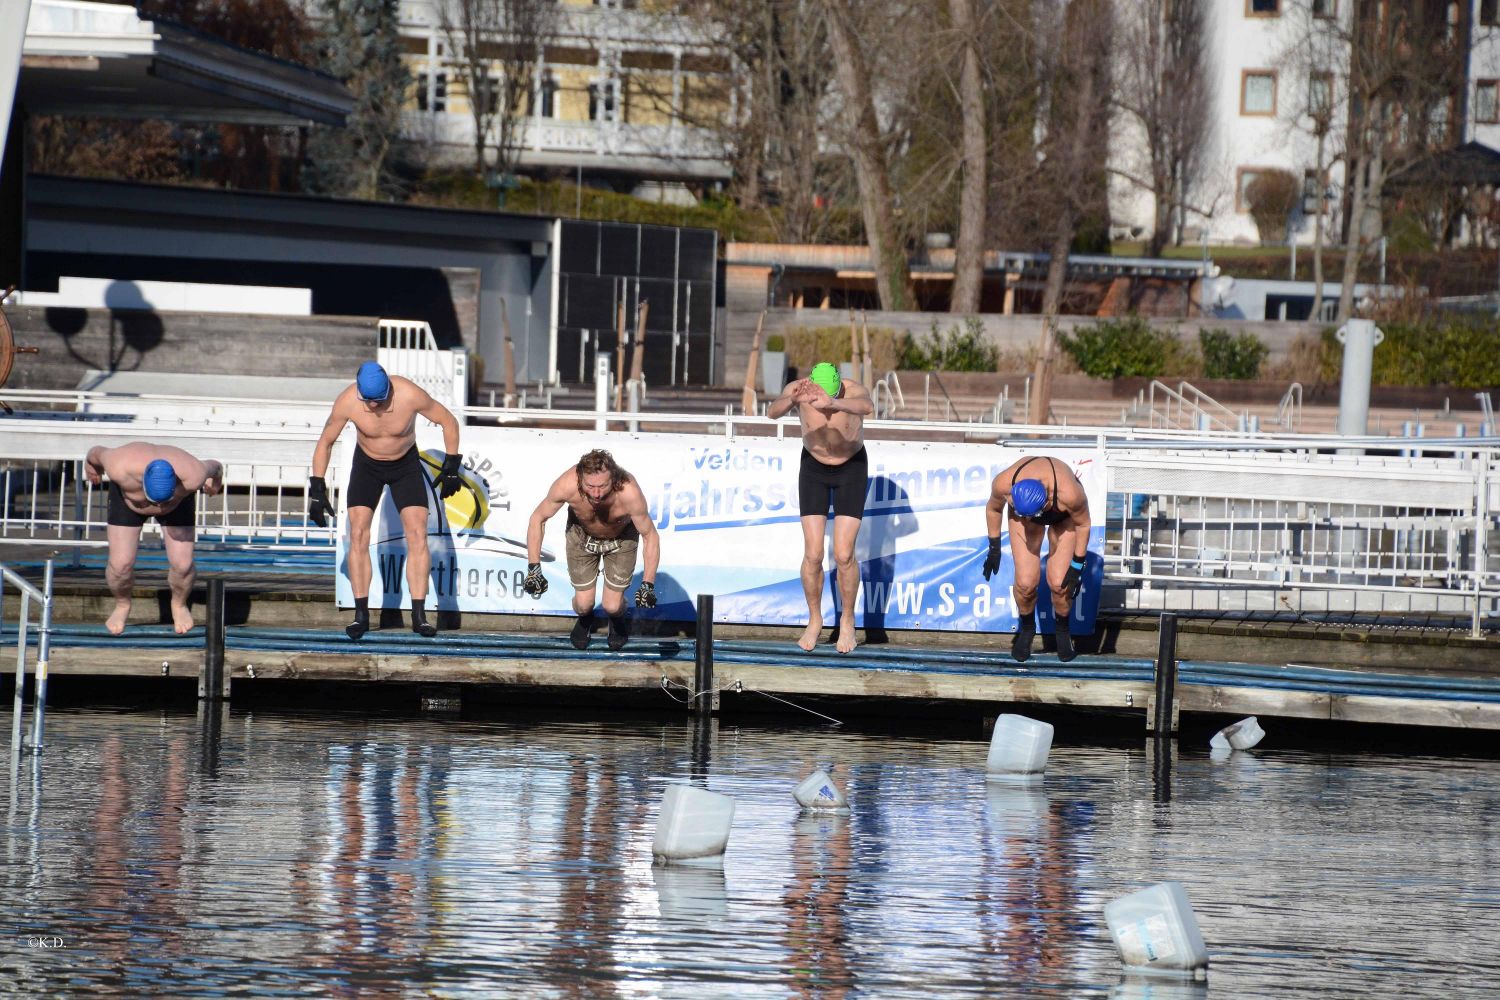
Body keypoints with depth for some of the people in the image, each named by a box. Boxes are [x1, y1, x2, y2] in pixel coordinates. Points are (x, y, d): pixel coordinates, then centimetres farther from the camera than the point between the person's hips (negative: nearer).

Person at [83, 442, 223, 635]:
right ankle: (122, 605, 24)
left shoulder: (191, 477, -41)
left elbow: (214, 467, -16)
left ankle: (179, 604, 24)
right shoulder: (121, 469, -43)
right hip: (127, 498, 0)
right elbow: (100, 452, -20)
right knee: (120, 564, -9)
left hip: (178, 503, 0)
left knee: (182, 564, -9)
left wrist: (216, 480, 9)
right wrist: (90, 461, 5)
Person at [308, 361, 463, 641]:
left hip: (406, 465, -1)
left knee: (417, 536, -13)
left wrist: (451, 467, -10)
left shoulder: (410, 395, -29)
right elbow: (325, 442, -9)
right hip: (367, 466, 1)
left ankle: (419, 615, -13)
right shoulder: (347, 402, -26)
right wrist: (317, 490, -12)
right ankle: (361, 614, -10)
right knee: (358, 535, -13)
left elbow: (448, 422, -12)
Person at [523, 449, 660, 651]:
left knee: (612, 606, -4)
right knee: (583, 604, -1)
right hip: (581, 534, 1)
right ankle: (585, 621, 37)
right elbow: (538, 519, -19)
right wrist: (533, 569, -23)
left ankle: (618, 620, 35)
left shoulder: (629, 493, -42)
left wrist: (648, 585, -31)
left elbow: (650, 536, -26)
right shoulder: (567, 485, -39)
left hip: (621, 537, -1)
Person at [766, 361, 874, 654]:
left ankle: (847, 619, 14)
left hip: (852, 468, -2)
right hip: (813, 468, 2)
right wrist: (792, 400, -68)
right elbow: (772, 412, -44)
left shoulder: (854, 391, -30)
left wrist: (831, 403, -74)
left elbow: (866, 407, -54)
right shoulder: (798, 389, -24)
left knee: (843, 555, -8)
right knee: (812, 555, -3)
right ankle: (814, 619, 17)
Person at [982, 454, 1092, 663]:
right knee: (1025, 582, -9)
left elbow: (1083, 524, -20)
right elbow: (993, 509, -11)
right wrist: (994, 548, -2)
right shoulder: (1003, 484, -37)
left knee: (1058, 583, -11)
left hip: (1063, 517, -2)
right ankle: (1026, 628, 20)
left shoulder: (1069, 494, -43)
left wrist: (1077, 565, -15)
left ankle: (1063, 630, 19)